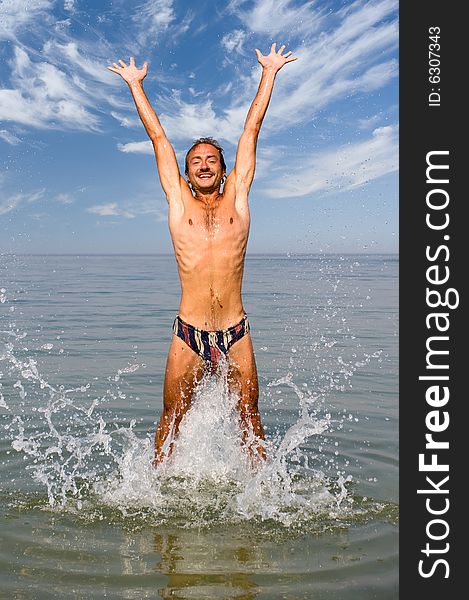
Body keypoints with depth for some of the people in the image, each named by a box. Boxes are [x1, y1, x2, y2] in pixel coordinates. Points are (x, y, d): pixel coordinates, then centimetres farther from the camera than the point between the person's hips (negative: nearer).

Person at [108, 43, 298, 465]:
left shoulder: (237, 197, 9)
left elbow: (252, 128, 13)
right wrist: (135, 84, 24)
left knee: (249, 417, 6)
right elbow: (158, 136, 15)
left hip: (236, 334, 0)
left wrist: (269, 74, 20)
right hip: (188, 335, 0)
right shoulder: (178, 201, 9)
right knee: (172, 418, 5)